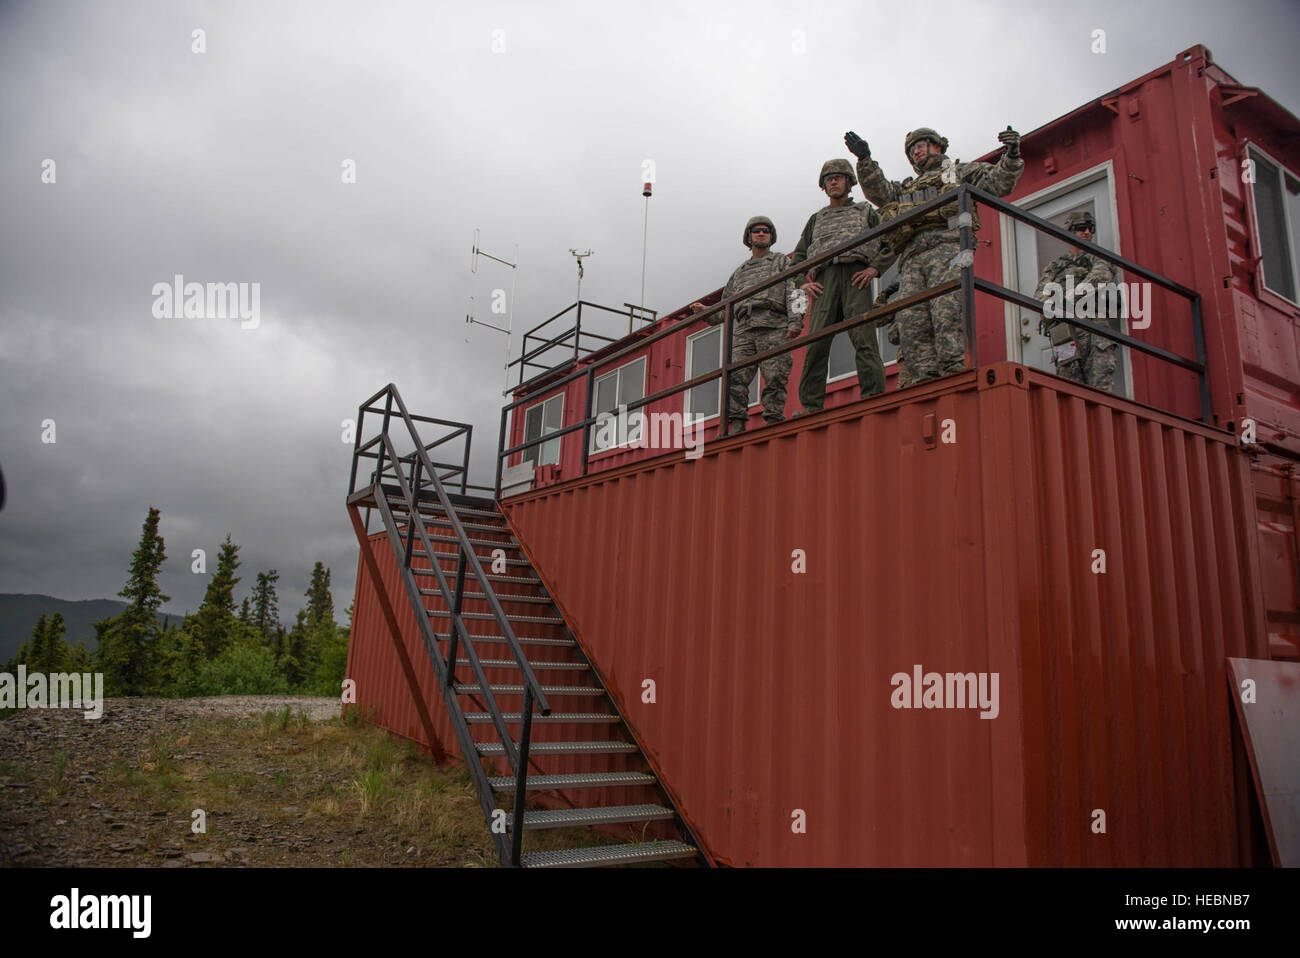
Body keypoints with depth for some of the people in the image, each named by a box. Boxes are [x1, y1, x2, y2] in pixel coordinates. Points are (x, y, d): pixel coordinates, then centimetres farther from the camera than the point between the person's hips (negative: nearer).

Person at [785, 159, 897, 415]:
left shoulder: (865, 211, 24)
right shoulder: (816, 219, 30)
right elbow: (797, 257, 29)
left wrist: (875, 268, -1)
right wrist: (803, 282, 10)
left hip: (855, 276, -2)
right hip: (824, 279, 2)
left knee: (864, 339, -16)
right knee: (816, 343, -11)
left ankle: (874, 398, -22)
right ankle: (812, 406, -14)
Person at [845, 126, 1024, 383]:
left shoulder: (961, 172, 28)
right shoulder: (906, 187, 40)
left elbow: (999, 182, 16)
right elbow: (879, 193, 22)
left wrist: (1011, 156, -3)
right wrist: (865, 160, 10)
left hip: (947, 246, -4)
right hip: (911, 258, 4)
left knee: (946, 311, -24)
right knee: (911, 322, -12)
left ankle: (954, 374, -31)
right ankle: (926, 383, -16)